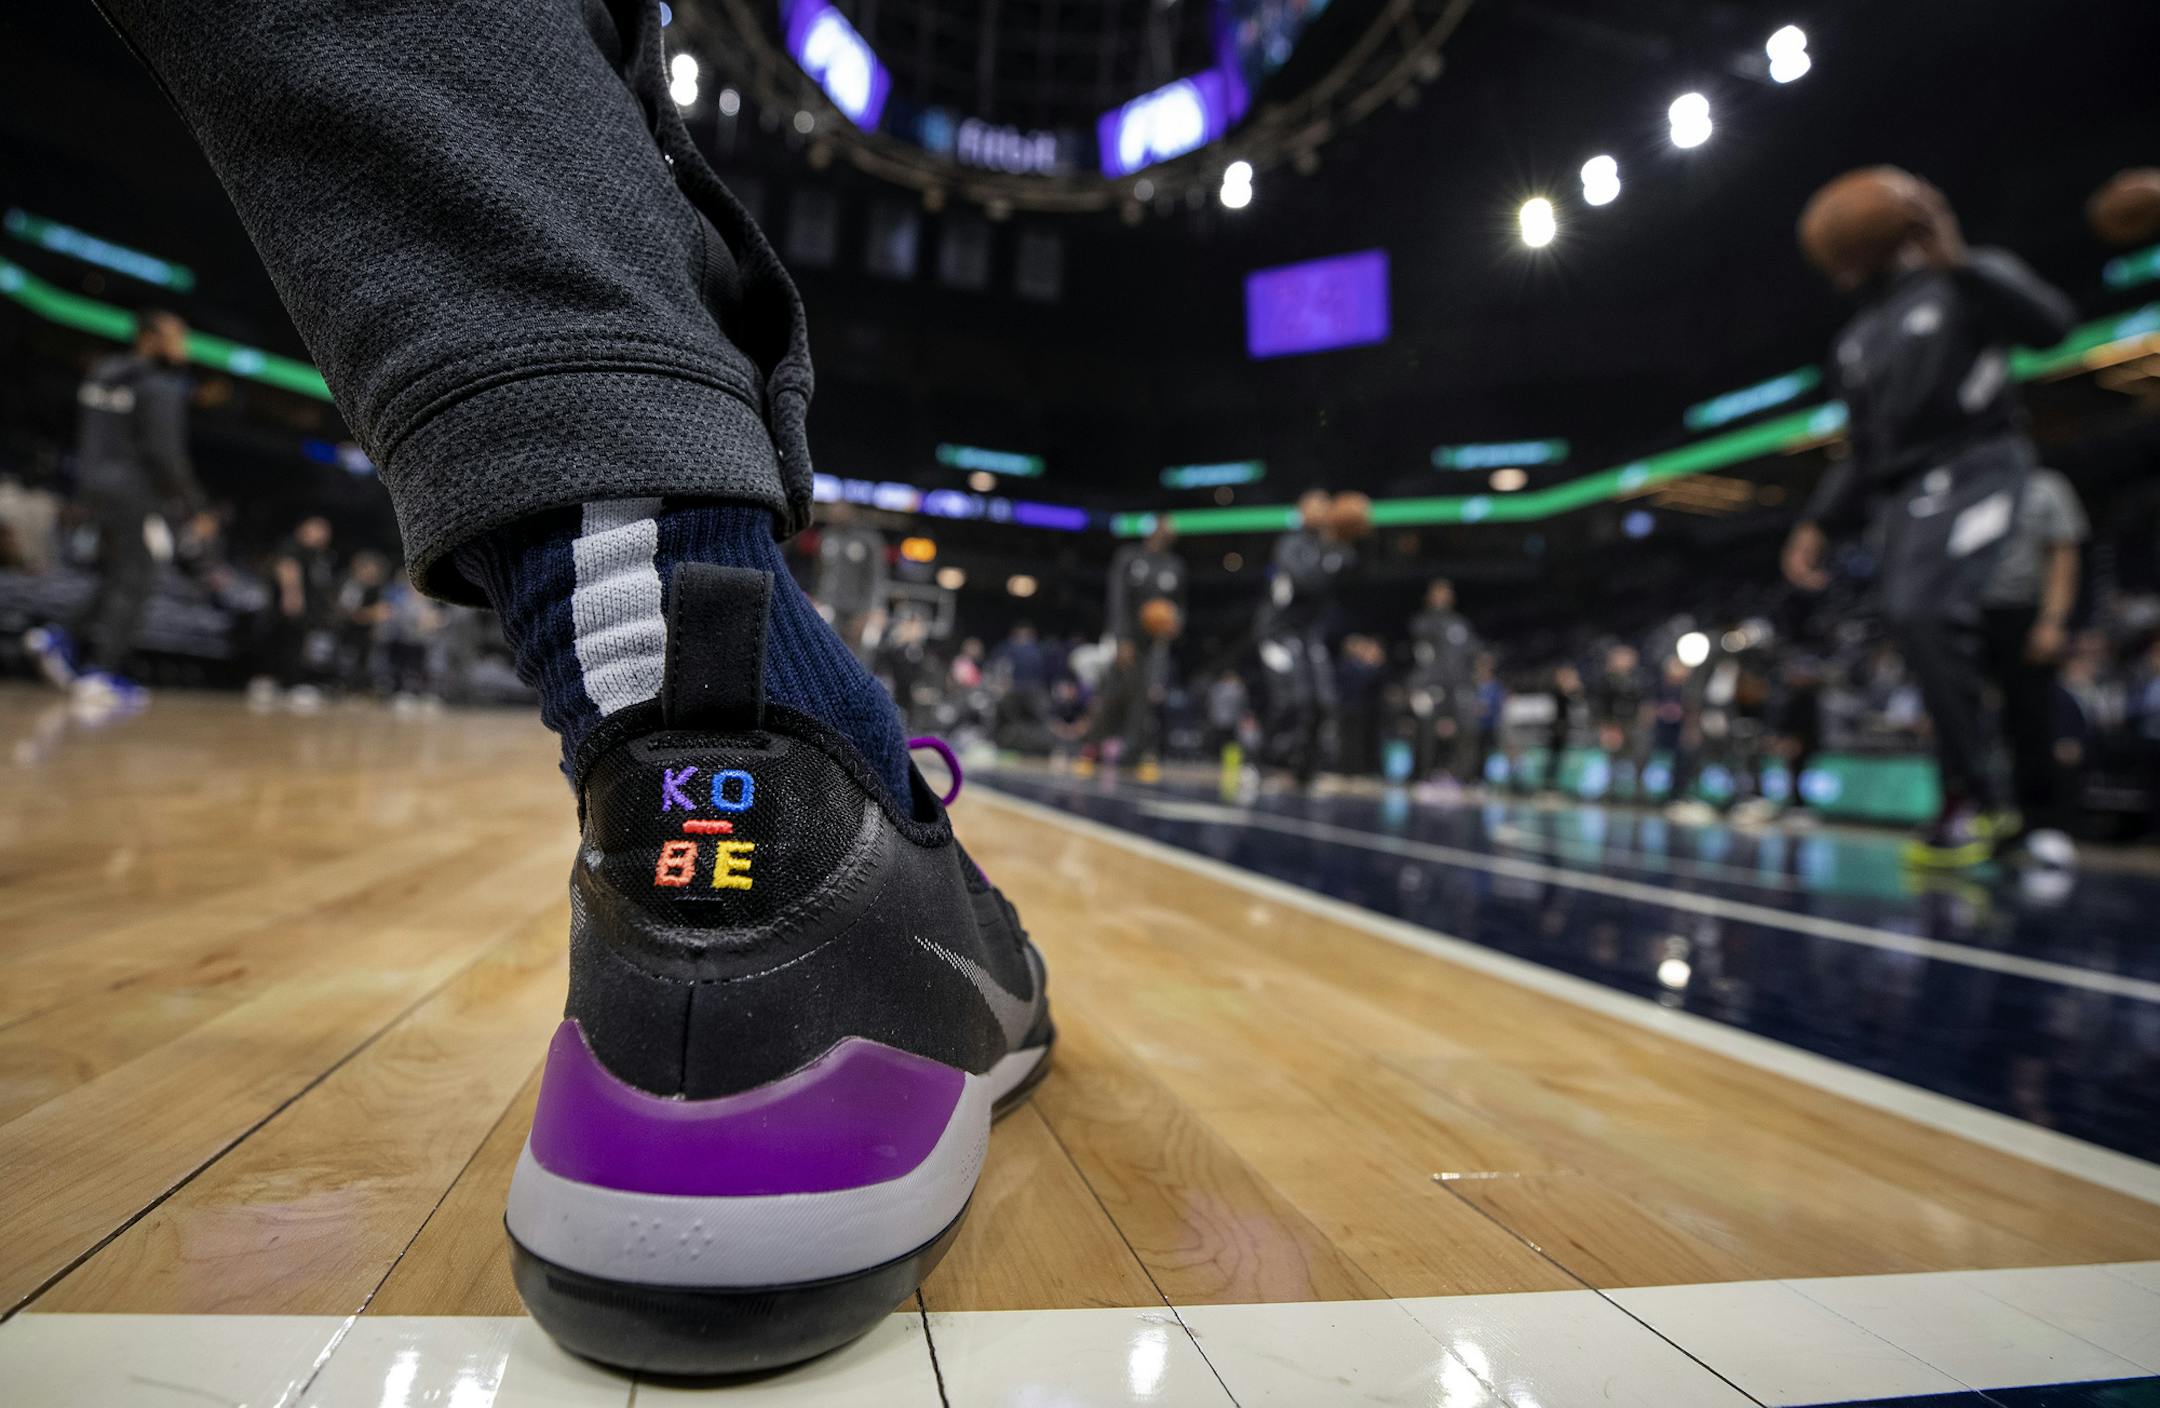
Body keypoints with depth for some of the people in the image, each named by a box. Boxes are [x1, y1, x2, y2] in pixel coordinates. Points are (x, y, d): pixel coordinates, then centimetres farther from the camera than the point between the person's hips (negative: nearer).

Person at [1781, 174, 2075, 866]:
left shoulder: (1967, 282, 7)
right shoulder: (1853, 345, 24)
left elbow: (2049, 323, -14)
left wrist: (1957, 263, -22)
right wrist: (1819, 524, 10)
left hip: (1972, 466, -7)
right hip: (1901, 493, 7)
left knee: (1919, 609, -27)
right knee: (1939, 629, 3)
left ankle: (1968, 796, -19)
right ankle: (1985, 806, 13)